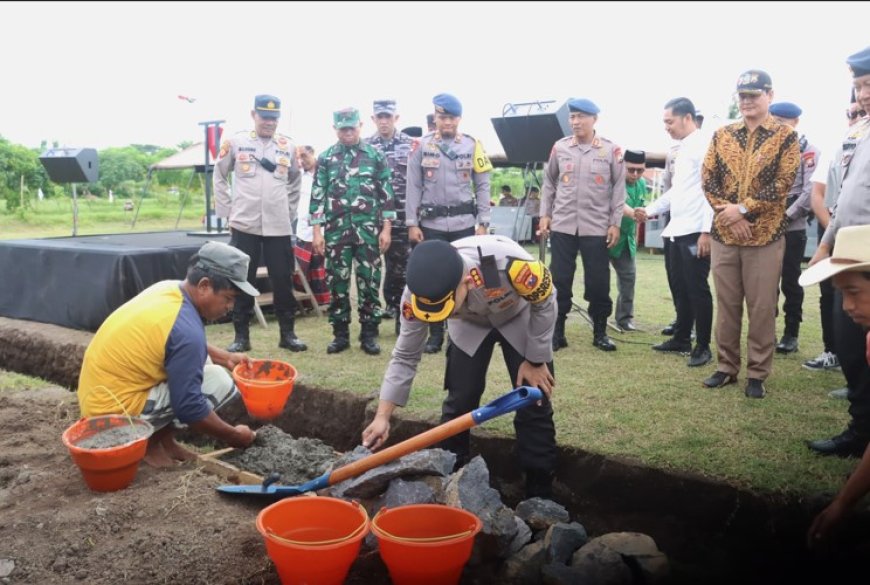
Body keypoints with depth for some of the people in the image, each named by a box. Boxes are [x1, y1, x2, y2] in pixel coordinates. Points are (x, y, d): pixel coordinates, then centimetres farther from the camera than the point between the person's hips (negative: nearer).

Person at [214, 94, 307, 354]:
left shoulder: (288, 147, 7)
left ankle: (287, 333, 17)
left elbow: (295, 183, 17)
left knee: (283, 280, 5)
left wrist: (289, 212, 10)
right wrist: (227, 212, 3)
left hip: (279, 227, 1)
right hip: (244, 225, -1)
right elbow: (219, 177, 8)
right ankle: (241, 336, 15)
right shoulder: (235, 143, 1)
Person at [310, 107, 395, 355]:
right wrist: (317, 231, -2)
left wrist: (386, 229, -3)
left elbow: (387, 194, 3)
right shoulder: (325, 158, 6)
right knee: (337, 283, 5)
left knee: (369, 282, 2)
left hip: (368, 230, -1)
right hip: (336, 231, 1)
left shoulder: (376, 156, 4)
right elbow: (318, 196, 5)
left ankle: (369, 334, 12)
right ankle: (340, 334, 16)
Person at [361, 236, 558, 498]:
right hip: (470, 324, 2)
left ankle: (540, 498, 11)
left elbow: (546, 304, -22)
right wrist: (382, 417, -23)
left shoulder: (510, 263, -46)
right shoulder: (421, 290, -33)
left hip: (519, 317, -2)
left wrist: (535, 361, -13)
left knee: (534, 405, -5)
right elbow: (405, 356, -19)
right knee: (458, 402, -3)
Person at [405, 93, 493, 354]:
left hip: (464, 223, 0)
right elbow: (413, 187, 2)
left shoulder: (472, 145, 4)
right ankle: (435, 334, 16)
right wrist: (412, 223, -4)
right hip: (431, 223, 0)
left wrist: (483, 223, -1)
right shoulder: (422, 146, 2)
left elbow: (483, 187, 5)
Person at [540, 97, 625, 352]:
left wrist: (615, 223, -2)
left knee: (598, 282, 3)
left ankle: (600, 333, 18)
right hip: (562, 225, 2)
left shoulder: (611, 150, 0)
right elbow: (549, 183, 12)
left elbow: (618, 188, 2)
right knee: (560, 280, 5)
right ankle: (557, 331, 15)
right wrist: (544, 214, 6)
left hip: (596, 227, -1)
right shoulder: (559, 148, 5)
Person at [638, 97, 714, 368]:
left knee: (697, 290, -2)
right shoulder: (682, 148, 18)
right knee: (679, 289, 15)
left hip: (695, 231, -9)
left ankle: (703, 347, 8)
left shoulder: (704, 144, -10)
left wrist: (706, 231, -21)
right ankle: (682, 339, 26)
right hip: (676, 231, 9)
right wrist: (650, 210, 17)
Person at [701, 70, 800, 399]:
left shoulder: (786, 136, 1)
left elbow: (782, 184, -8)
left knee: (762, 307, 2)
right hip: (723, 235, 3)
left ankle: (757, 374, 13)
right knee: (726, 304, 9)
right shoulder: (721, 135, 9)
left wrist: (743, 209, -17)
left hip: (765, 236, -3)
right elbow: (708, 180, 2)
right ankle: (726, 367, 21)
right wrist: (729, 216, -11)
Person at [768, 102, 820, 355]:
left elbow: (811, 191, -10)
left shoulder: (808, 151, -1)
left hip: (792, 228, -4)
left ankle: (791, 334, 12)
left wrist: (785, 216, -15)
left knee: (790, 282, 2)